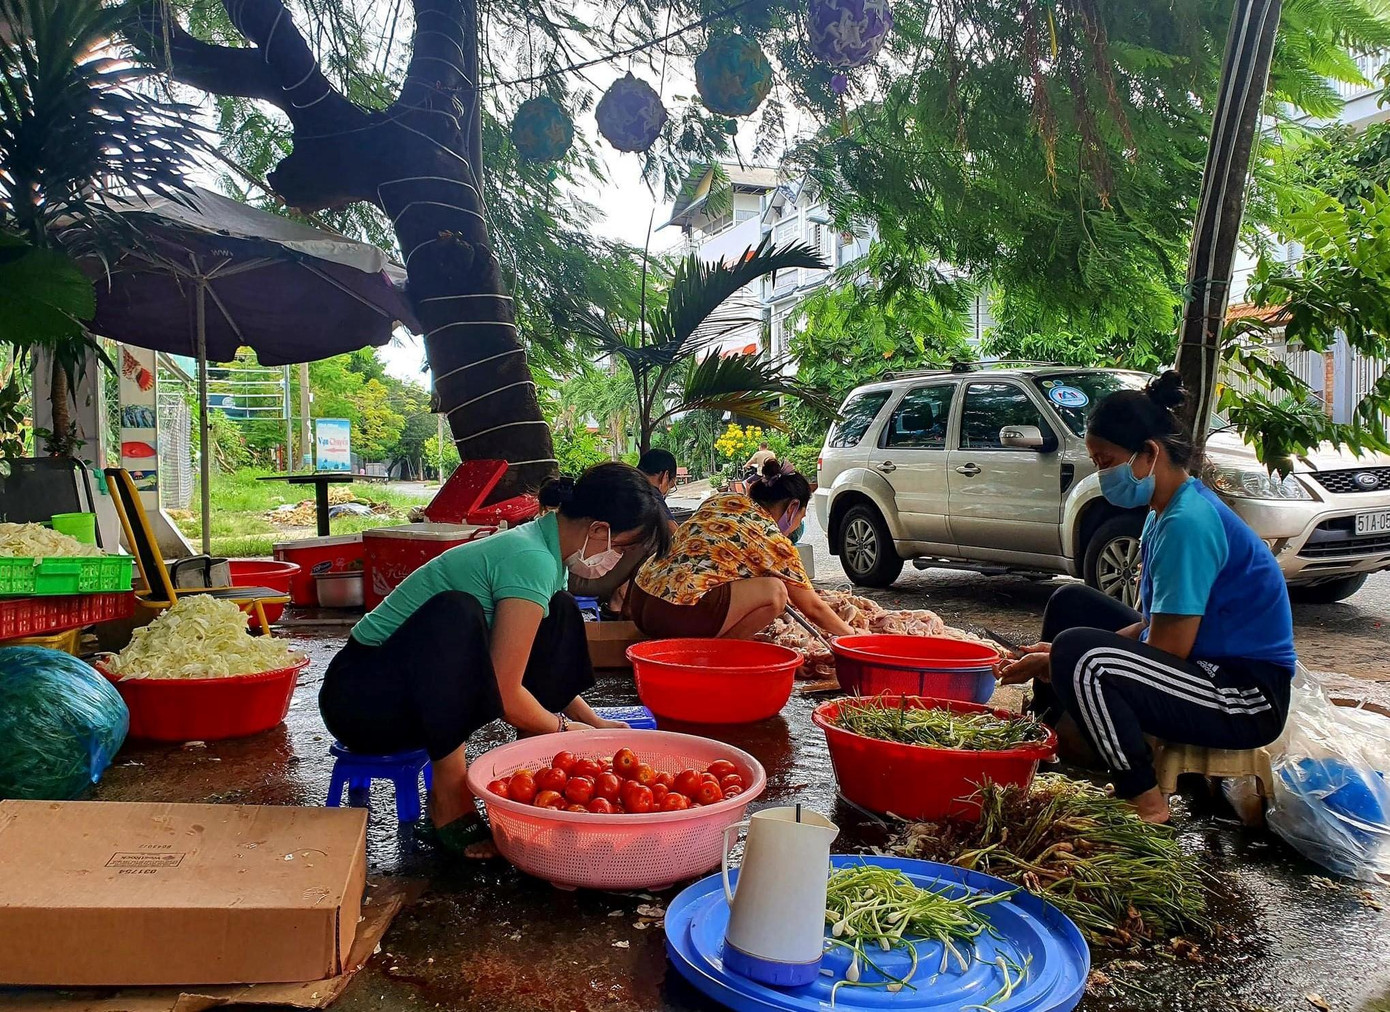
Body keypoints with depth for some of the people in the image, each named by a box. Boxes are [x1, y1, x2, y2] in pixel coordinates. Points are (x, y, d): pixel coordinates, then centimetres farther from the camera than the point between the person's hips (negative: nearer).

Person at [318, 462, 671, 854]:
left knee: (559, 613, 1)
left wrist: (595, 722, 9)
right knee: (456, 612, -36)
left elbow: (548, 669, 15)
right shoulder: (533, 562, -25)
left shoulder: (540, 546, 3)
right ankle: (448, 793, -25)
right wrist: (562, 727, -8)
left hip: (436, 693, 9)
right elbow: (506, 693, -24)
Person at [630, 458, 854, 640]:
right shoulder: (775, 542, 0)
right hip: (679, 616, -8)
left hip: (638, 601, 8)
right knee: (775, 591, -5)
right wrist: (850, 634, 27)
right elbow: (813, 608, 9)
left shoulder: (720, 500, 17)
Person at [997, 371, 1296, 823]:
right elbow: (1150, 622, 10)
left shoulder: (1188, 523, -23)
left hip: (1249, 700, -11)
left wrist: (1057, 663, -16)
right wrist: (1056, 656, -1)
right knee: (1070, 603, 14)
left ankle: (1146, 804, -17)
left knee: (1077, 653, -31)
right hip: (1209, 667, 11)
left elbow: (1168, 650, -23)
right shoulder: (1167, 511, 8)